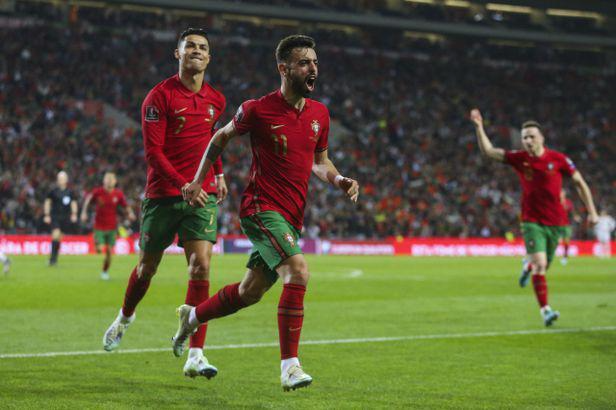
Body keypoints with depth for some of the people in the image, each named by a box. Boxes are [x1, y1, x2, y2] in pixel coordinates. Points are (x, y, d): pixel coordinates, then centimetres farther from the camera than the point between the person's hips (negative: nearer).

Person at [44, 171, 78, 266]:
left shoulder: (70, 192, 4)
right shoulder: (53, 191, -2)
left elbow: (74, 203, 15)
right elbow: (47, 202, 6)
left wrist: (74, 214, 4)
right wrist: (46, 215, 2)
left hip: (65, 218, 2)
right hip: (55, 216, -2)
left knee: (60, 237, 6)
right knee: (56, 235, -17)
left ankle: (54, 258, 18)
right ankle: (52, 258, -14)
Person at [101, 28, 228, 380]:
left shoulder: (216, 100, 9)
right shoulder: (160, 96, -7)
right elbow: (153, 152, -13)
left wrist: (218, 174, 20)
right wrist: (184, 185, -25)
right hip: (162, 194, -2)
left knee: (201, 267, -13)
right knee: (148, 267, 11)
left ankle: (196, 356, -14)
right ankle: (125, 318, 43)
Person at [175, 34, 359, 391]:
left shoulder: (320, 114, 6)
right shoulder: (258, 110, -10)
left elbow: (320, 162, 20)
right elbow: (222, 137, 8)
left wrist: (339, 180, -1)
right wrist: (198, 182, 8)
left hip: (292, 217, 7)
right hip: (262, 208, -7)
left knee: (251, 292, 16)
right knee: (299, 271, -27)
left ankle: (192, 316, 43)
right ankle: (290, 365, -22)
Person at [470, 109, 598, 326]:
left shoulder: (558, 159, -6)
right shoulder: (519, 158, -3)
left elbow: (580, 183, 3)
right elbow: (488, 151, -2)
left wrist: (592, 211, -1)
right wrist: (479, 127, -14)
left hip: (554, 222, 1)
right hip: (532, 221, -1)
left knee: (542, 266, 13)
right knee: (540, 264, -18)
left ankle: (529, 267, 50)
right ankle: (545, 310, -16)